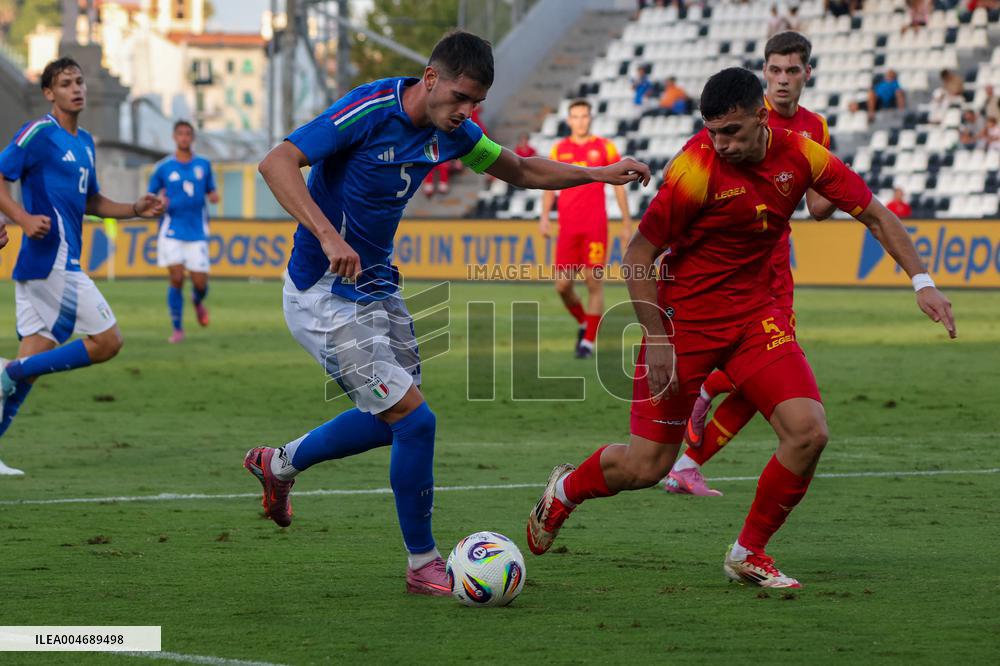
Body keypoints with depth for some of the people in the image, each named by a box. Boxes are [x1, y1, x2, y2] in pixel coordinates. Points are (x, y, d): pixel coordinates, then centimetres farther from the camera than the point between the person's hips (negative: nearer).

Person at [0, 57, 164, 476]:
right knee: (107, 342, -10)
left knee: (34, 361, 5)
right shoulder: (39, 134, -8)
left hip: (62, 263, 9)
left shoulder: (84, 142, 19)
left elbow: (91, 202, 30)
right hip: (50, 258, -9)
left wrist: (135, 210, 15)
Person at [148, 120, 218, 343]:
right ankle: (178, 328, 2)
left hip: (197, 233, 2)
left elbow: (211, 191, 17)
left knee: (200, 283, -2)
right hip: (172, 232, -2)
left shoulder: (203, 165, 7)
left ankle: (197, 301, 36)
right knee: (176, 279, -13)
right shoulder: (163, 167, 1)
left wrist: (213, 196, -6)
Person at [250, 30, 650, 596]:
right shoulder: (371, 111, -23)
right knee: (415, 419, -12)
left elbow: (519, 170, 17)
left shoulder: (450, 131, 1)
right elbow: (277, 163, -29)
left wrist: (600, 174, 5)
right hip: (325, 296, -9)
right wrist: (327, 235, -40)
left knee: (394, 416, 20)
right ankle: (423, 564, 4)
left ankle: (280, 464, 42)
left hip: (378, 289, 9)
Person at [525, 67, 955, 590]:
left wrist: (921, 282, -6)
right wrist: (656, 340, -18)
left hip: (754, 312, 4)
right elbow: (637, 256, -14)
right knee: (646, 467, -3)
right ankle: (565, 489, 31)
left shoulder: (799, 155, -8)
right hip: (684, 315, -4)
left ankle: (748, 554, 6)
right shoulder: (695, 168, -22)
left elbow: (875, 215, 3)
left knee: (809, 432, -13)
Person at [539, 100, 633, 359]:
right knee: (562, 286, -1)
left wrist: (626, 222, 4)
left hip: (595, 227, -2)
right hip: (568, 228, 2)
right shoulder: (559, 150, 9)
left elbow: (619, 186, 6)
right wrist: (544, 216, -1)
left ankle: (589, 341, 1)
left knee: (594, 283, -6)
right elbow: (550, 186, 13)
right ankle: (583, 323, 25)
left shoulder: (604, 148, 3)